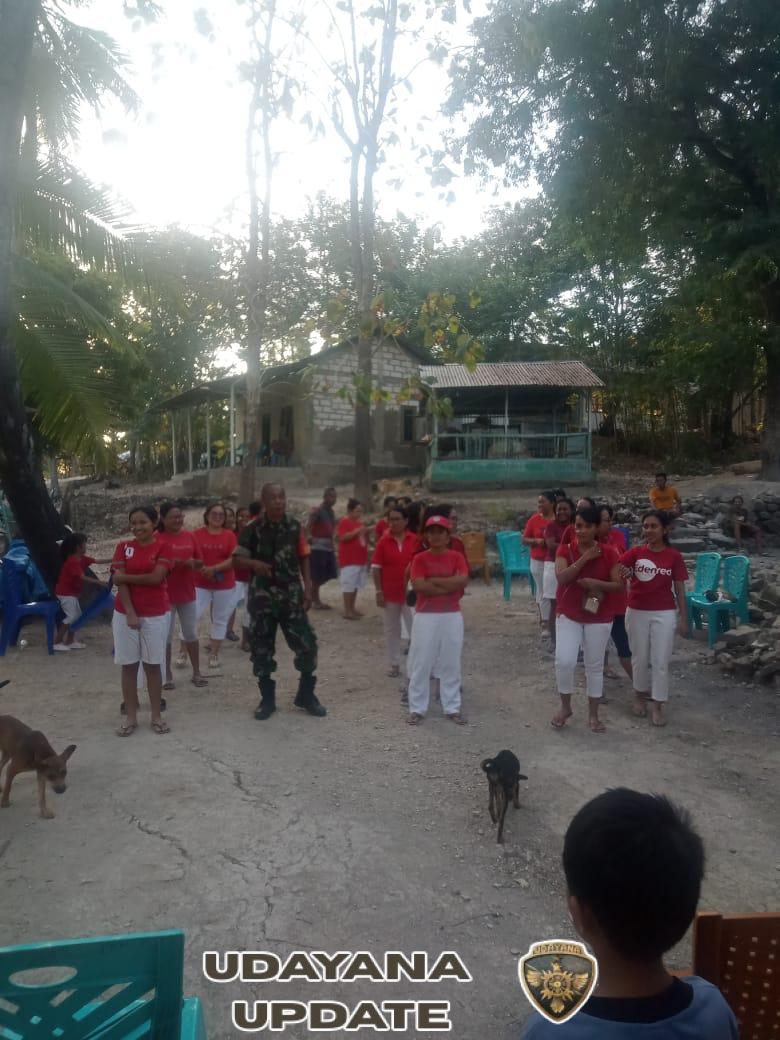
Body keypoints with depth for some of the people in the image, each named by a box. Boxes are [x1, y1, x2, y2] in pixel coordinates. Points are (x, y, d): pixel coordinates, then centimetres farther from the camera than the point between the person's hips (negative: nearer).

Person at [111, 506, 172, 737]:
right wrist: (130, 612, -14)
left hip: (156, 614, -2)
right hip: (125, 613, 2)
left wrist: (125, 577, -10)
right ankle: (130, 717, 16)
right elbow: (119, 582, -6)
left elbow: (156, 577, -17)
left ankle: (156, 716, 17)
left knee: (153, 664, 7)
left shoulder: (162, 548, -4)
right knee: (128, 665, 7)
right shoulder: (123, 547, 2)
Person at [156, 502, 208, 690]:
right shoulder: (157, 538, -10)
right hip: (165, 594, -4)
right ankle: (167, 676, 15)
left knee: (191, 634, 12)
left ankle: (196, 673, 22)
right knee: (166, 636, 4)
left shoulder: (189, 536, 5)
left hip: (187, 593, 4)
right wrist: (171, 563, -24)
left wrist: (193, 562, -11)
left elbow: (200, 562, 10)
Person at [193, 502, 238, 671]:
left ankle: (214, 655, 19)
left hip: (225, 585, 1)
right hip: (200, 584, -1)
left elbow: (233, 560, -8)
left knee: (220, 620, 8)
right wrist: (202, 569, -18)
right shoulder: (197, 534, -1)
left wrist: (213, 568, -18)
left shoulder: (230, 535, -1)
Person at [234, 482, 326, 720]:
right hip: (262, 596, 0)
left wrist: (307, 589, 1)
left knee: (307, 644, -1)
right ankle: (267, 699, 21)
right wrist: (254, 563, -25)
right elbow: (237, 557, -4)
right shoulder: (253, 529, -4)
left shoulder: (295, 527, 0)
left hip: (291, 594, 1)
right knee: (261, 648, 6)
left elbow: (304, 559, 7)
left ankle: (306, 695, 17)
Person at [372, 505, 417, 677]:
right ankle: (394, 664, 23)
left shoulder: (414, 540, -3)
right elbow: (376, 568, -2)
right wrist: (379, 592, -6)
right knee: (392, 630, 11)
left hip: (410, 592, -1)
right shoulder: (383, 541, -4)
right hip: (390, 593, 1)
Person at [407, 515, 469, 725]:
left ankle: (453, 708, 19)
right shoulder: (420, 558, -2)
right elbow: (418, 585, -16)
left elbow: (463, 581, -13)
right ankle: (417, 709, 13)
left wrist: (433, 580, -14)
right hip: (425, 616, -1)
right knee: (421, 663, 3)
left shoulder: (457, 557, 3)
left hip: (452, 616, 2)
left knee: (451, 663, 9)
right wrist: (450, 586, -14)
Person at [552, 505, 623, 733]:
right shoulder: (565, 550, -4)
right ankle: (565, 706, 14)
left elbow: (619, 585, -6)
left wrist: (597, 583, -23)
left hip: (599, 618, 0)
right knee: (564, 661, -10)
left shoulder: (609, 553, -5)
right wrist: (585, 558, -21)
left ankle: (593, 715, 22)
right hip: (568, 615, 0)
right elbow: (561, 577, -18)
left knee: (595, 666, 8)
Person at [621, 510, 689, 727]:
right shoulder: (635, 553, -3)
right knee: (640, 658, 13)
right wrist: (623, 575, -32)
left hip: (664, 614, -1)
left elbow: (679, 590, 0)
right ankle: (640, 695, 33)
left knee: (661, 662, 2)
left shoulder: (674, 557, -4)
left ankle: (658, 706, 12)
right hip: (636, 612, 1)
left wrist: (684, 618, -1)